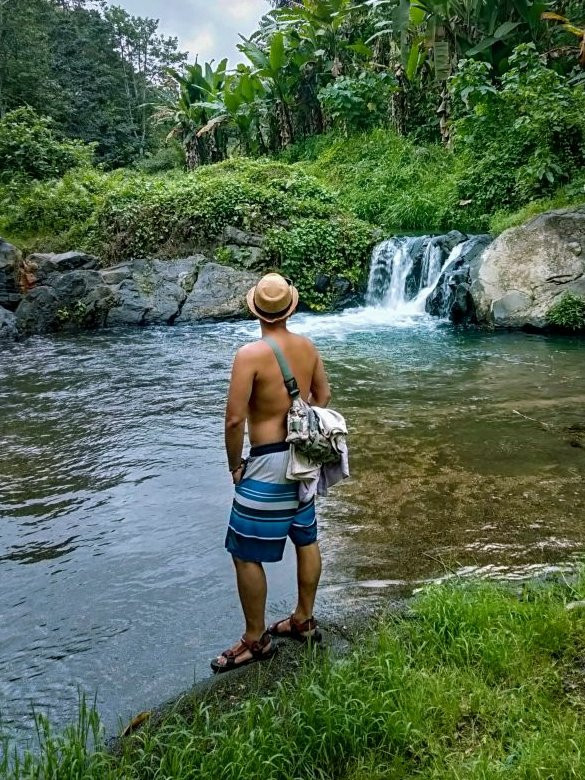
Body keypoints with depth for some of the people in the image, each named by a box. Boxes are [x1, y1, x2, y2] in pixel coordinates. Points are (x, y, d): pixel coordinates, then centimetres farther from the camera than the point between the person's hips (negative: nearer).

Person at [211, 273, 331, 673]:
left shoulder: (250, 354, -19)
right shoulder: (308, 346, 1)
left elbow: (234, 419, -20)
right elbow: (324, 396, 12)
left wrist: (234, 464, -6)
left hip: (269, 463, -8)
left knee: (246, 555, 5)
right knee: (306, 540, 19)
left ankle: (256, 640, 19)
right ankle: (304, 620, 36)